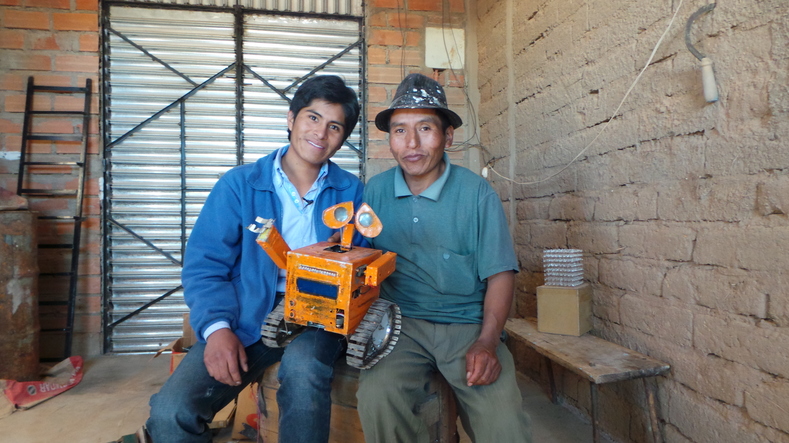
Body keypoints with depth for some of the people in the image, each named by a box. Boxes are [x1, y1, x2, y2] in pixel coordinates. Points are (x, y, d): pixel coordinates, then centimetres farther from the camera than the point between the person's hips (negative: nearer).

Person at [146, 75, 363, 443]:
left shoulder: (350, 192, 7)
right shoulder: (239, 185, 2)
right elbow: (203, 266, -2)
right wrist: (217, 327, -17)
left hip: (317, 319, 1)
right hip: (247, 319, 0)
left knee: (302, 364, -34)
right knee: (169, 413, -20)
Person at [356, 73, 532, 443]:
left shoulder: (477, 193, -3)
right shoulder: (375, 191, 3)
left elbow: (499, 274, -2)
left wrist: (486, 342, -14)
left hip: (467, 325, -1)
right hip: (400, 325, 2)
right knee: (375, 397, -27)